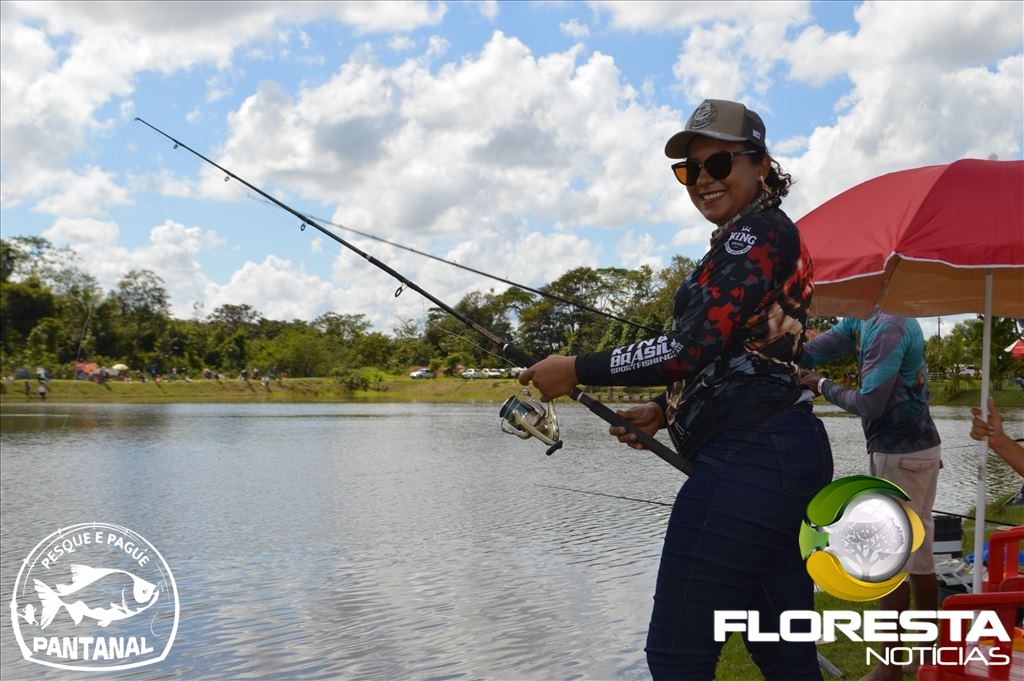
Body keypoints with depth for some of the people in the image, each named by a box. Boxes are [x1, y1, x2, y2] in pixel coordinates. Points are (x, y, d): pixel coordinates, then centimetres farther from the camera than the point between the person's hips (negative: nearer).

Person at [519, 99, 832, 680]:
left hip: (747, 458, -11)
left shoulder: (756, 234, -9)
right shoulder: (770, 239, 22)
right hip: (789, 454, 11)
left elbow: (693, 347, -19)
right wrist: (665, 412, 16)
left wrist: (576, 370, -11)